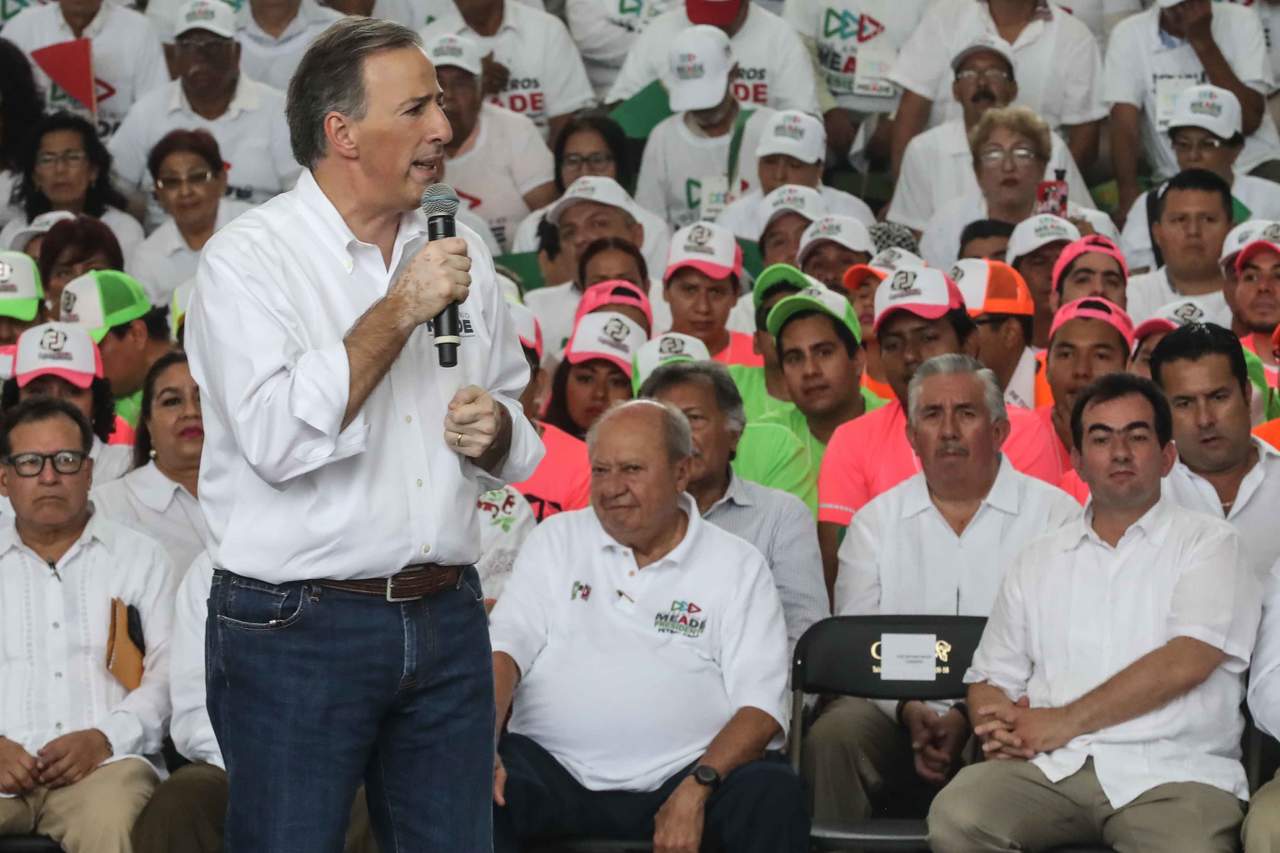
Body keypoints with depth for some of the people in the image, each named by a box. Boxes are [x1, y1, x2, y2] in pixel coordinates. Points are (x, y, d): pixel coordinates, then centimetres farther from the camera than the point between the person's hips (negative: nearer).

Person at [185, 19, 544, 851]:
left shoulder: (457, 253, 12)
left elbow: (516, 427, 23)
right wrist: (401, 311, -18)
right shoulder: (246, 259, -8)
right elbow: (279, 440, -21)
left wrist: (495, 429, -1)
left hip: (445, 617, 6)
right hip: (297, 627, -5)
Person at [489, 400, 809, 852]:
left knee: (773, 793, -30)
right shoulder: (557, 540, 14)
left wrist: (697, 789, -18)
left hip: (681, 777, 0)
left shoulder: (737, 565, 8)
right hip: (556, 769, 1)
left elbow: (760, 704, -1)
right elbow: (505, 647, 5)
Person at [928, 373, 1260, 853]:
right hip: (1051, 768, 3)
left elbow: (1184, 663, -6)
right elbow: (990, 679, 20)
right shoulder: (1038, 561, 22)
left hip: (1170, 771, -3)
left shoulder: (1207, 544, 9)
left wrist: (1062, 722, -9)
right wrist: (1005, 731, -5)